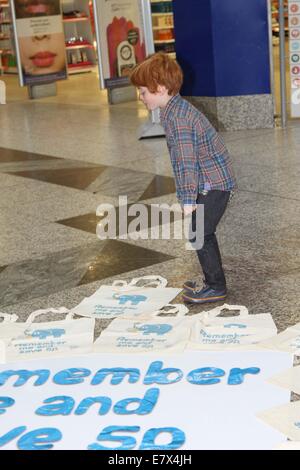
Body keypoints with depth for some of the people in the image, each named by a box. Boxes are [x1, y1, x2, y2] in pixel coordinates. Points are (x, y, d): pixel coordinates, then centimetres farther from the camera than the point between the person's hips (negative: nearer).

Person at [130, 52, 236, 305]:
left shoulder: (175, 117, -22)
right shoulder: (179, 108, 11)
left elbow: (186, 160, -25)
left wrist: (188, 199, -23)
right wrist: (189, 195, 24)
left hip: (213, 183, -10)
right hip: (215, 179, 10)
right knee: (202, 232, 17)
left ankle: (216, 287, 8)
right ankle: (213, 282, 28)